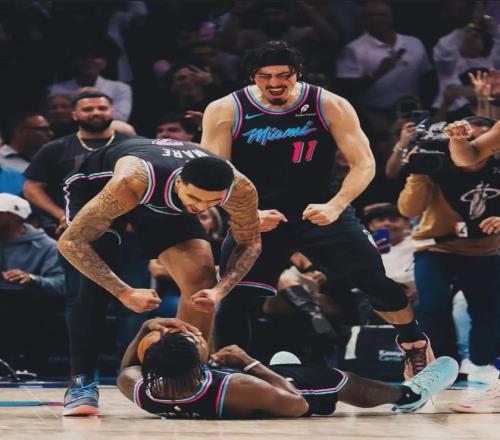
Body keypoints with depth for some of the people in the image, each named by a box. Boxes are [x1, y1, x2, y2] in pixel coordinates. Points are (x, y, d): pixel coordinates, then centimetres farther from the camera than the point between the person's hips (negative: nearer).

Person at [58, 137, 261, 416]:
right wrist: (125, 293, -46)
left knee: (202, 278, -11)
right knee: (98, 282, -25)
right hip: (96, 187, -4)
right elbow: (70, 242, -40)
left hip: (164, 201, 4)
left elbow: (250, 244, -13)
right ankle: (81, 385, -17)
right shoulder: (131, 182, -46)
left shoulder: (241, 190, -34)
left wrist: (219, 290, -31)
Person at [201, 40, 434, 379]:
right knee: (232, 298, -6)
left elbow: (364, 164, -7)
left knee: (375, 281, -8)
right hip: (256, 217, 1)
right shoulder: (225, 112, -9)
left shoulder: (330, 106, -9)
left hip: (322, 210, 0)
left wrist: (334, 207, -22)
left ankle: (414, 343, 18)